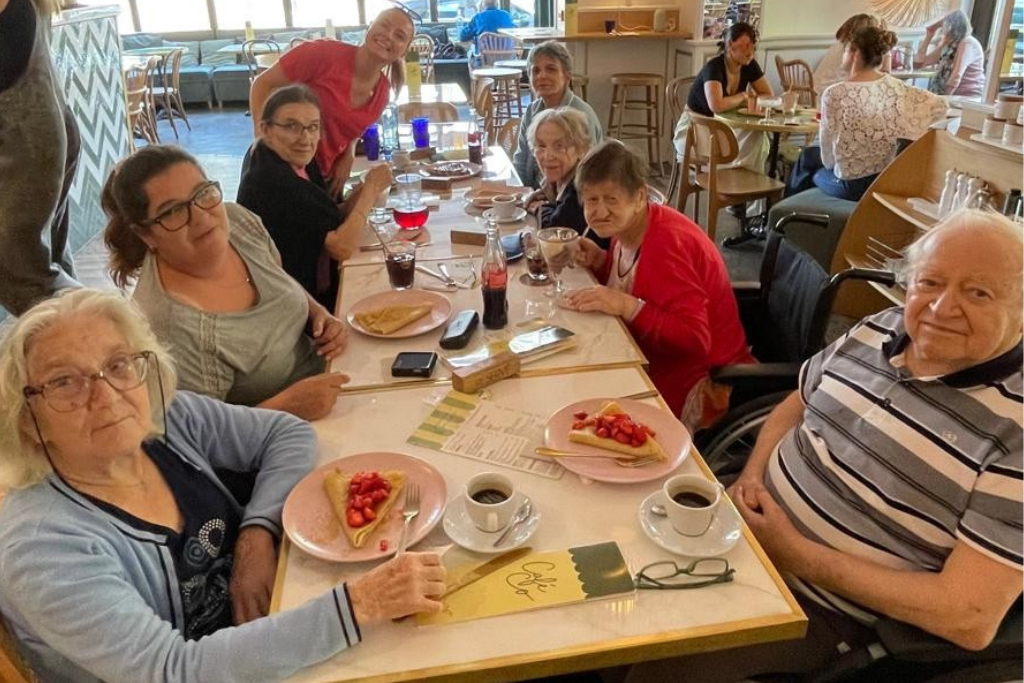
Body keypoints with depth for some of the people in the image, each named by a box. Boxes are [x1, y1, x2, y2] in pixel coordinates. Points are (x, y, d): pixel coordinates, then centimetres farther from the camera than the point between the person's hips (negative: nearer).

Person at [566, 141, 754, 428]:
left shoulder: (665, 243, -24)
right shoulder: (628, 228, 1)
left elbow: (694, 340, -29)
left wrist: (626, 306, -34)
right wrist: (600, 262, -3)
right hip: (656, 367, 8)